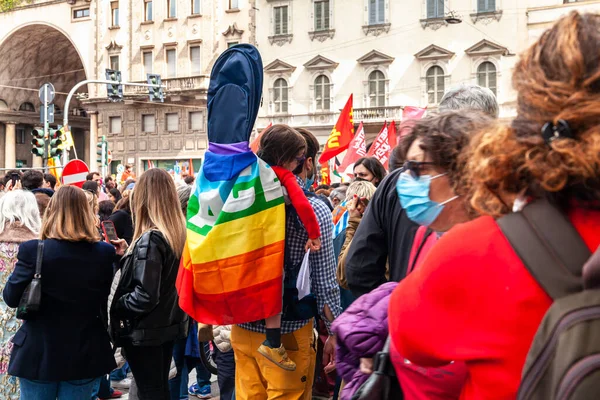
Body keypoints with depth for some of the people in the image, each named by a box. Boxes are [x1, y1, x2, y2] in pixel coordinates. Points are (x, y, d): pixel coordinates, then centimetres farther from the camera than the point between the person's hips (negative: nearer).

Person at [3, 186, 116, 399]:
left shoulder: (32, 251, -15)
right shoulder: (104, 253, -9)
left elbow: (11, 298, -5)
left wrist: (20, 268, 12)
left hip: (39, 352, -1)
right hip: (85, 355, 2)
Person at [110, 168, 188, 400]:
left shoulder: (149, 239, -23)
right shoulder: (179, 234, 2)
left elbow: (144, 296, -27)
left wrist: (116, 305, -10)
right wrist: (128, 255, 9)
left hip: (146, 331, -8)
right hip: (170, 324, 8)